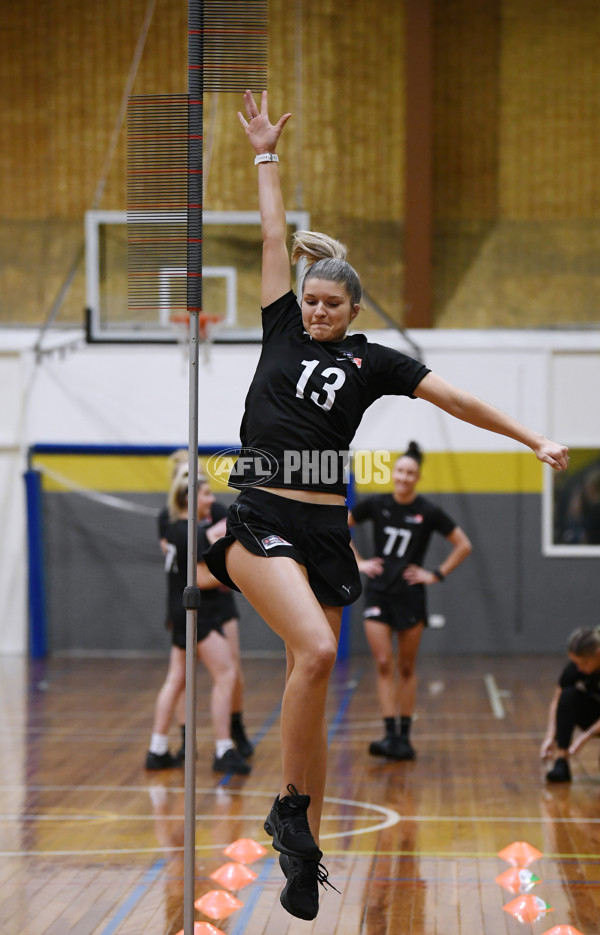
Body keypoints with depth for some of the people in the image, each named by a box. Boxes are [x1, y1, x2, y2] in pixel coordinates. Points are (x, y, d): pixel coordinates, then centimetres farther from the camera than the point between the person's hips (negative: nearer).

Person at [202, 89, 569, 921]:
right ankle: (291, 807, -10)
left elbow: (455, 399, 8)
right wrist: (266, 156, 20)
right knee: (315, 650, -24)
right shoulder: (282, 330, 10)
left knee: (312, 677, 4)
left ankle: (305, 853, 10)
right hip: (258, 518, -2)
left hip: (324, 530, 2)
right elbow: (275, 237, 15)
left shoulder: (372, 360, 9)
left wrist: (534, 439, 4)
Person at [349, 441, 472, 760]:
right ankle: (390, 734, -9)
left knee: (407, 667, 6)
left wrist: (437, 575, -4)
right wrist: (357, 561, 4)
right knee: (384, 664, -7)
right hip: (378, 594, 1)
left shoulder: (428, 512, -6)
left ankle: (405, 737, 13)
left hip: (410, 597, -1)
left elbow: (463, 546, 1)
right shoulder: (376, 504, -1)